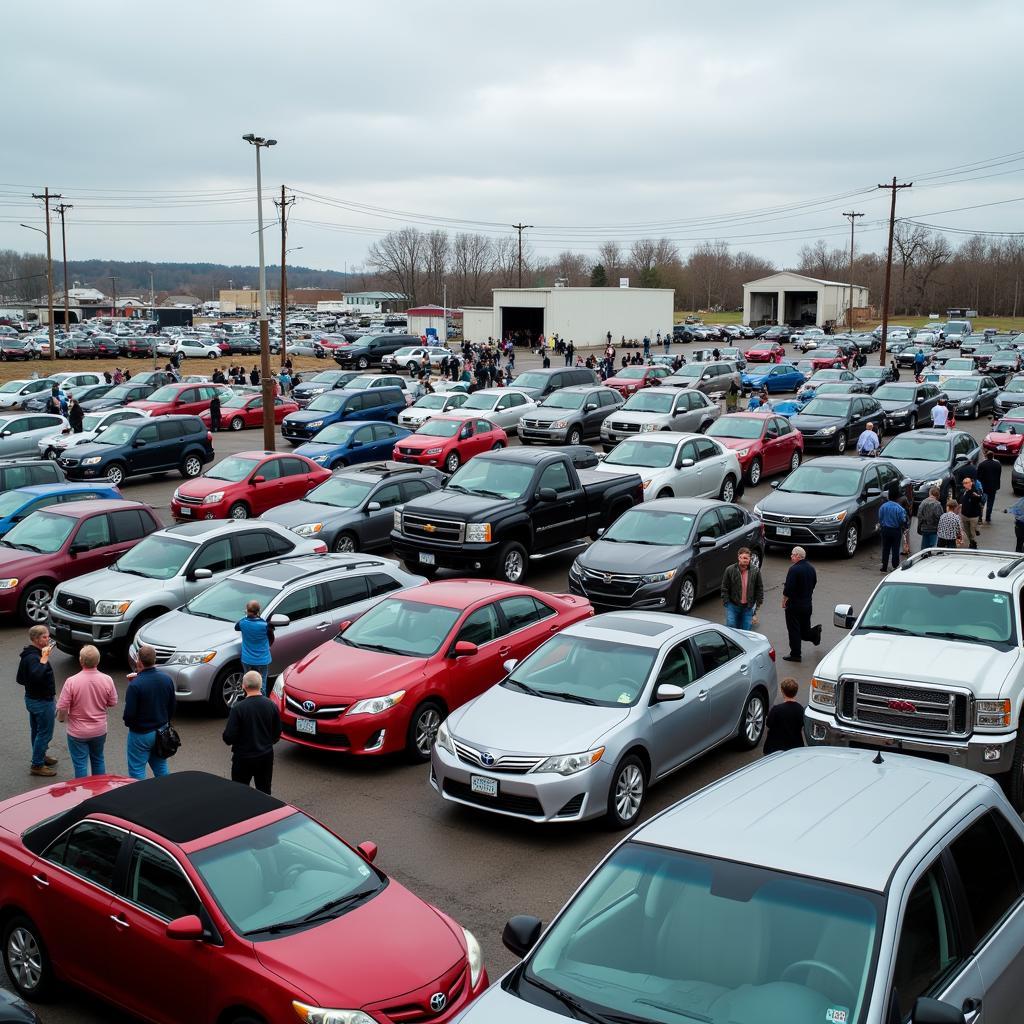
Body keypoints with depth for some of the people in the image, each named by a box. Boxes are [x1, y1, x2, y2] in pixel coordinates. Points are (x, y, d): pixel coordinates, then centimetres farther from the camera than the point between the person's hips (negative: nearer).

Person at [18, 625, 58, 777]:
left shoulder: (28, 655, 7)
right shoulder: (33, 658, -25)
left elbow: (20, 679, 16)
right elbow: (37, 676, -44)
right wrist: (44, 659, -41)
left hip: (32, 699, 10)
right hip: (42, 701, -10)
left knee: (36, 730, 23)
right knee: (45, 733, 0)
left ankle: (39, 756, 38)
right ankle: (37, 765, 7)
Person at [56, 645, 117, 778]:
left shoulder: (71, 681, -23)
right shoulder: (107, 680, -14)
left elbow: (62, 708, -17)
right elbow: (113, 703, -1)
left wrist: (61, 718, 4)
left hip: (77, 732, -3)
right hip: (99, 730, 3)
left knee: (80, 764, 10)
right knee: (98, 760, 23)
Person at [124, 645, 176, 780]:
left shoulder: (135, 685, -24)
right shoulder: (167, 679, -6)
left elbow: (129, 714, -19)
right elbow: (172, 708, 5)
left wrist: (128, 723, 3)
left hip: (140, 734, -6)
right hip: (162, 731, 6)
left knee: (137, 770, 7)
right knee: (161, 767, 19)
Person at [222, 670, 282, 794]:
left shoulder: (238, 708, -19)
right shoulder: (271, 705, -7)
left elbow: (229, 737, -16)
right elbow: (277, 734, 4)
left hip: (243, 757, -4)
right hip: (266, 756, 4)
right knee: (264, 792, 16)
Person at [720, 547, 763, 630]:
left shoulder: (755, 571, -5)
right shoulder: (730, 570, -9)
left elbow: (759, 588, 4)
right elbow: (724, 588, -3)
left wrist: (758, 604, 1)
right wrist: (726, 603, -6)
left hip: (748, 607, 1)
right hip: (733, 606, -1)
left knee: (746, 629, 4)